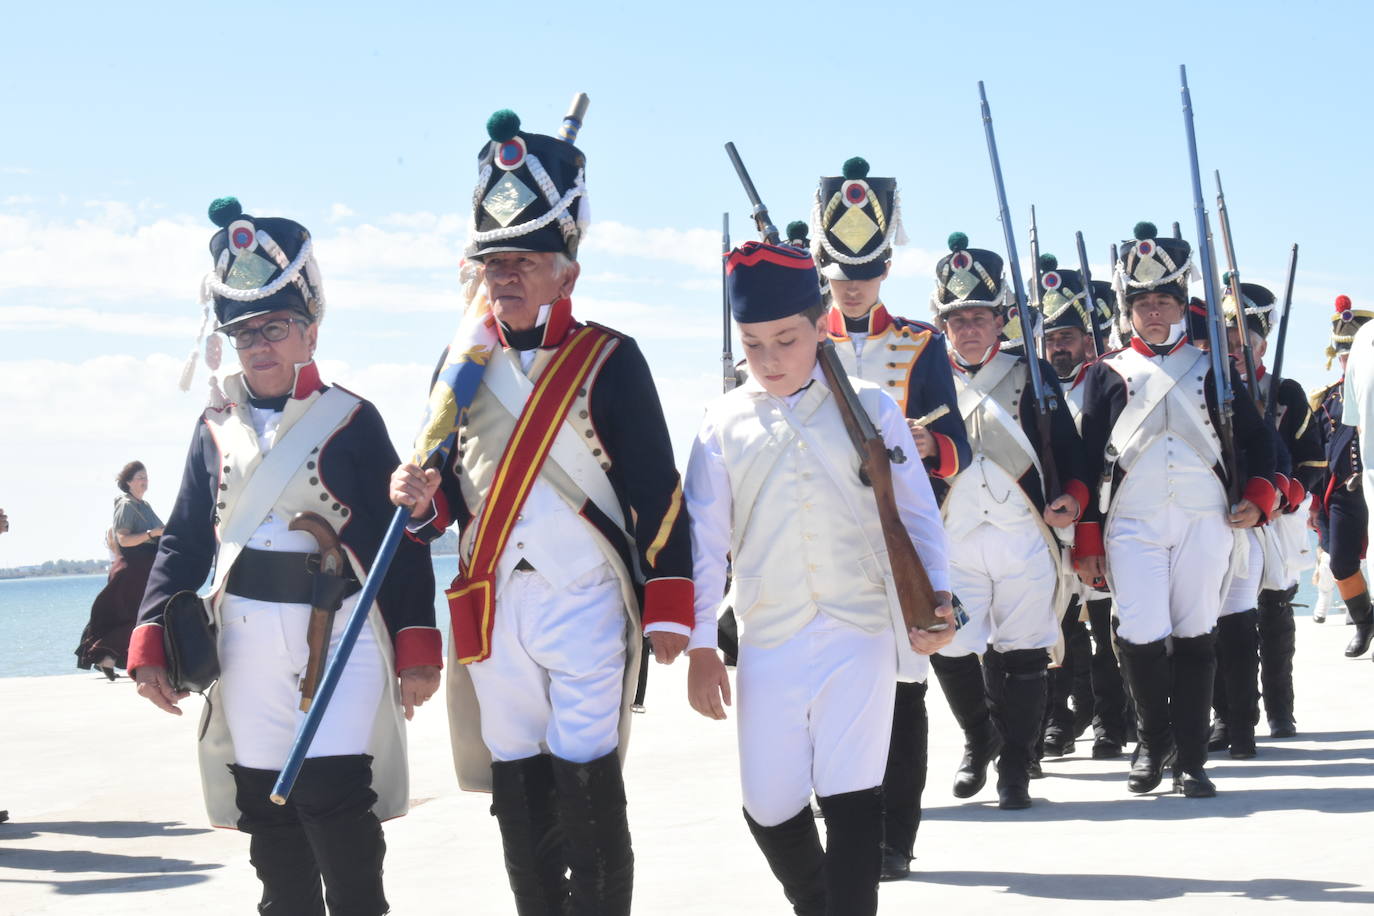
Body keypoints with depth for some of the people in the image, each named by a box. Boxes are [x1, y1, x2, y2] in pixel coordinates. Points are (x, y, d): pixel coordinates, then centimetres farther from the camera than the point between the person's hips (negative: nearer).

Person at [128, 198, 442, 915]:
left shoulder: (352, 420, 1)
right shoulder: (216, 427, 11)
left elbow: (401, 541, 0)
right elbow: (183, 542, 13)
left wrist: (417, 651, -3)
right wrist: (150, 643, 3)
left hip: (340, 637, -4)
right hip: (246, 645, 4)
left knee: (335, 800, -14)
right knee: (268, 818, 7)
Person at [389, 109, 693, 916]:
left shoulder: (609, 360, -4)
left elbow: (657, 492, -6)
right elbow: (455, 486, 16)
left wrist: (669, 606, -9)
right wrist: (426, 499, -8)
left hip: (587, 607, -5)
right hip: (491, 610, 5)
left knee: (587, 793, -6)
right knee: (517, 796, 10)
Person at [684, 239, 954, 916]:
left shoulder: (870, 410, 2)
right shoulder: (724, 424, 5)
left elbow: (916, 513, 5)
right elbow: (705, 536, 4)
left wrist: (935, 595, -7)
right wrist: (701, 646, 1)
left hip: (860, 633, -2)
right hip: (767, 643, 2)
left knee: (851, 797, -6)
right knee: (768, 807, 7)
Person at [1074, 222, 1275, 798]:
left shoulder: (1213, 369, 13)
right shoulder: (1108, 374, 10)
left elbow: (1255, 439, 16)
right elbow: (1087, 458, 7)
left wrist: (1257, 500, -1)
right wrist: (1087, 543, 2)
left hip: (1205, 519, 1)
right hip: (1133, 523, -1)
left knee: (1194, 636, 0)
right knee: (1141, 636, -11)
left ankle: (1190, 761, 7)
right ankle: (1153, 742, 13)